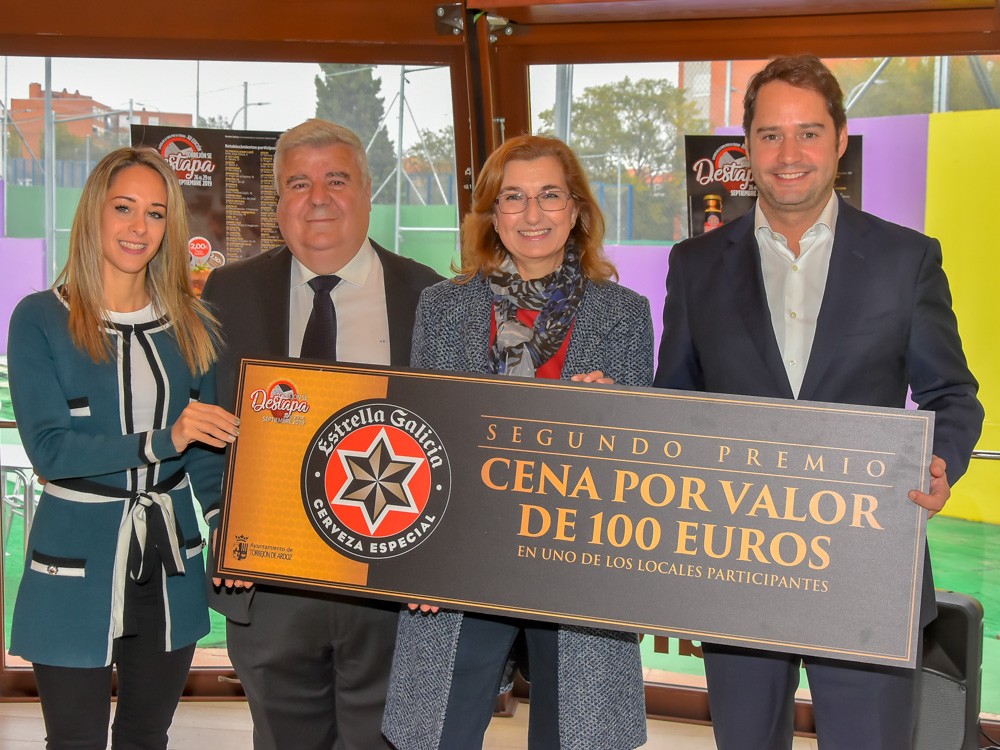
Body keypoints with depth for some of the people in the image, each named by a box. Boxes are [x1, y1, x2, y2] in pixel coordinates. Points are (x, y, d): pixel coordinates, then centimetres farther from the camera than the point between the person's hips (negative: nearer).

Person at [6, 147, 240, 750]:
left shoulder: (191, 325, 5)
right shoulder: (40, 319, -7)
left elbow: (206, 447, 6)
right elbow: (48, 448, -14)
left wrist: (226, 518, -12)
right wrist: (162, 440, -24)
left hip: (169, 565, 4)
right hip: (76, 571, -3)